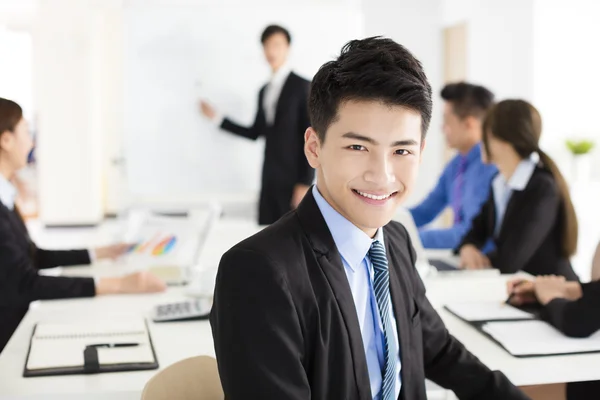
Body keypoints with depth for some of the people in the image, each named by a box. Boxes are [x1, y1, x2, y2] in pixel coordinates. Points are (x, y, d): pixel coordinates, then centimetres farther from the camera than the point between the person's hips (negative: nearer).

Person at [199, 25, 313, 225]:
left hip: (294, 180, -6)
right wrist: (217, 118, 15)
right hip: (269, 179, 6)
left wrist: (305, 183, -15)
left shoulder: (302, 87, -6)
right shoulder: (264, 91, 15)